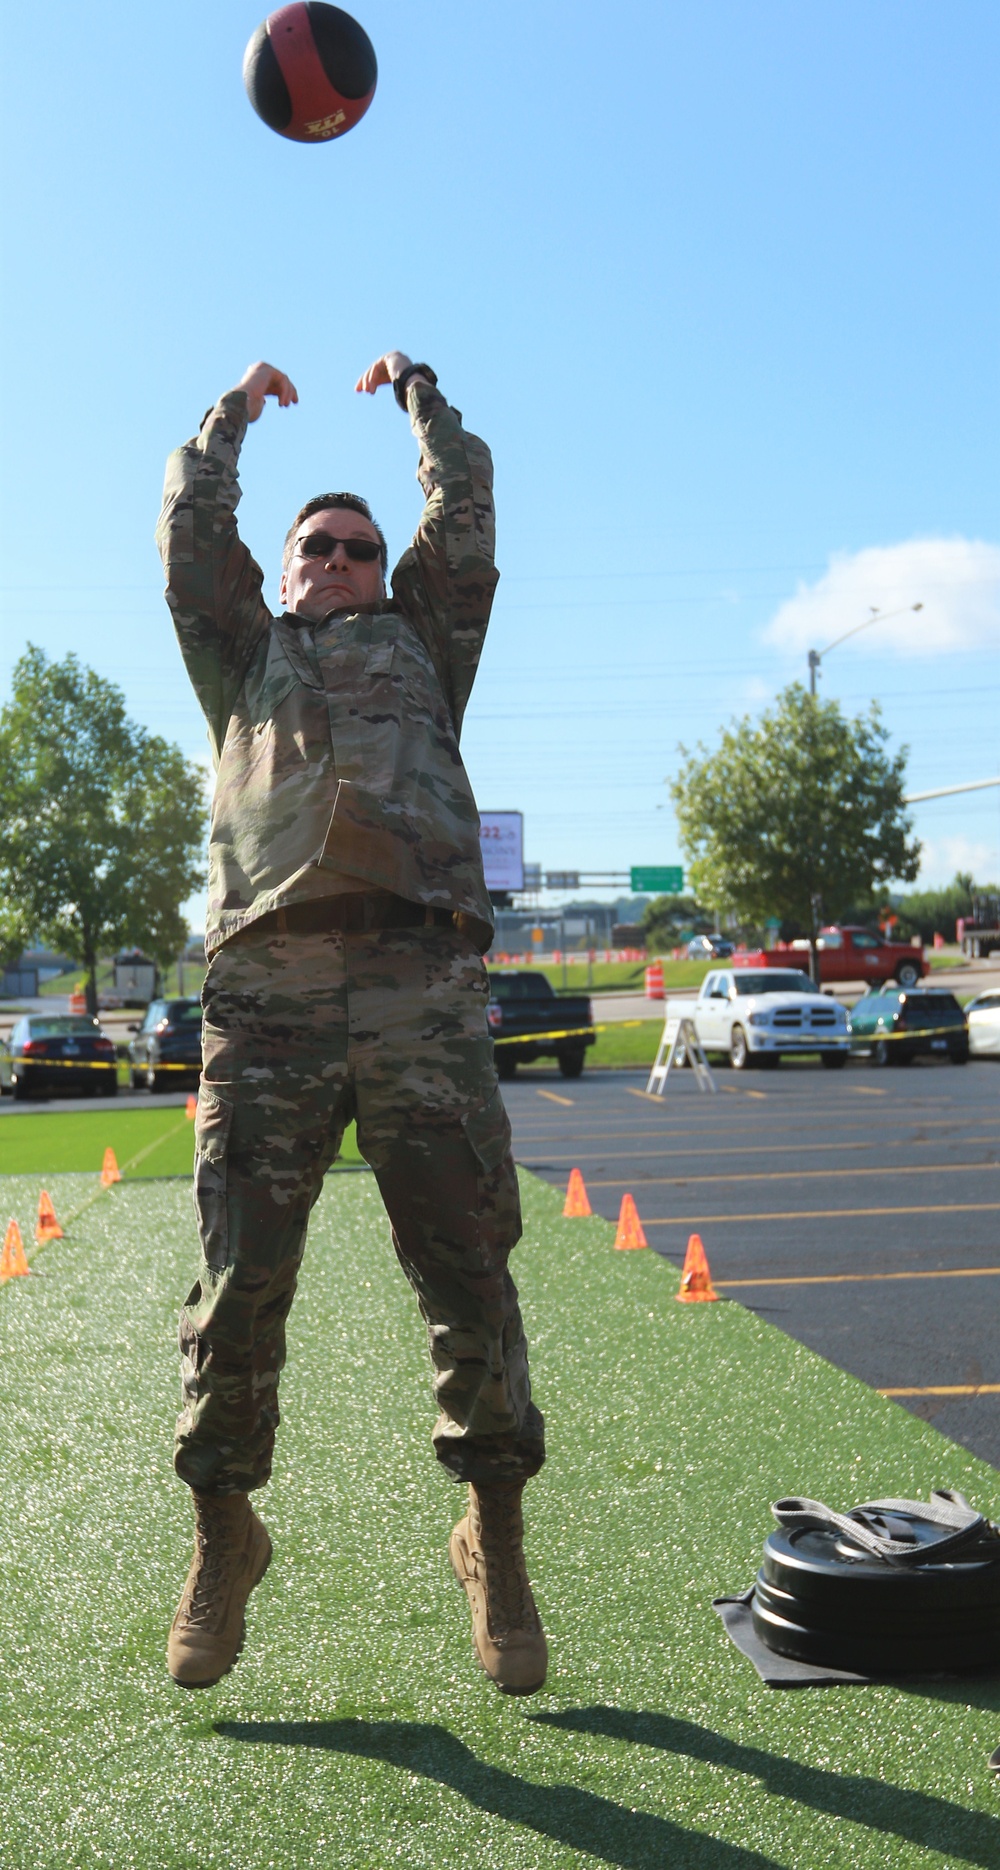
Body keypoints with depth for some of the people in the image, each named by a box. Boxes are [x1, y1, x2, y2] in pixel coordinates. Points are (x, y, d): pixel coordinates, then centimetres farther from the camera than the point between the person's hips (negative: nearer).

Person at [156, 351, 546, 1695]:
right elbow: (190, 530, 25)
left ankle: (495, 1536, 11)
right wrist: (237, 410, 39)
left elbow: (467, 515, 27)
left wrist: (417, 392, 41)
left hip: (421, 982, 0)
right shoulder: (243, 653, 28)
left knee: (468, 1268, -3)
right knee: (240, 1275, -1)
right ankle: (223, 1531, 17)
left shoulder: (421, 643, 28)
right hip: (266, 986, 0)